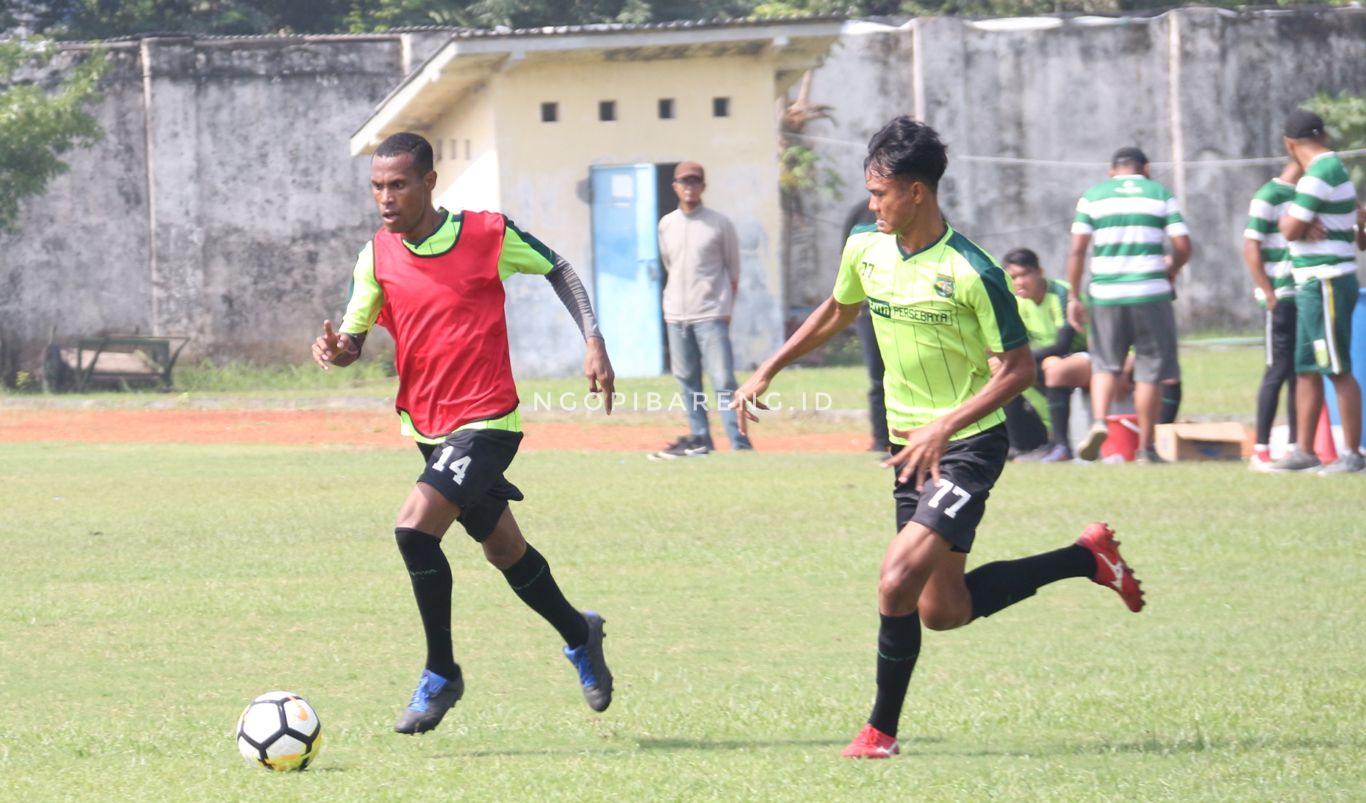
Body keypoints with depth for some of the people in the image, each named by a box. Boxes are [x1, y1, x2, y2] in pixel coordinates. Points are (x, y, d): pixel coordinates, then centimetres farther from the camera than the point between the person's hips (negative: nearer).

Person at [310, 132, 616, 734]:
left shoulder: (488, 234, -11)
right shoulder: (377, 256, -1)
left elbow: (556, 270, 5)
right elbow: (354, 338, 3)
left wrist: (594, 343, -2)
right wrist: (335, 349, -21)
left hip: (486, 421, -5)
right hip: (428, 428, 5)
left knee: (414, 529, -22)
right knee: (504, 549, 17)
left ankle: (441, 675, -7)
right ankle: (578, 635, 44)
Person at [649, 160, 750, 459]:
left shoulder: (720, 224, -2)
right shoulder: (666, 225, 9)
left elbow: (733, 269, 3)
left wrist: (727, 309, -1)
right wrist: (673, 301, 11)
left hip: (711, 316, -5)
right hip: (676, 316, 5)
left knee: (723, 380, -10)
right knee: (687, 380, 8)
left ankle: (739, 443, -11)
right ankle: (699, 438, 17)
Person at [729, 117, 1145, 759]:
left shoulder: (971, 273, -21)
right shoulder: (865, 248, 0)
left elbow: (1018, 369, -17)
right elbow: (836, 313, 20)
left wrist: (945, 427, -26)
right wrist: (767, 373, 17)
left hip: (968, 443, -8)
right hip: (911, 442, 8)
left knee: (898, 580, -22)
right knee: (942, 611, 12)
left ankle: (881, 729, -1)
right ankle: (1087, 558, 28)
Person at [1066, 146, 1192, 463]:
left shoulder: (1093, 197, 8)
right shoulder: (1161, 196, 7)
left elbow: (1077, 250, 1)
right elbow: (1183, 247, 0)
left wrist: (1074, 297, 6)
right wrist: (1171, 271, 19)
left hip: (1106, 294, 1)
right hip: (1151, 294, -1)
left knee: (1104, 364, 14)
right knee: (1151, 371, 6)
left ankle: (1098, 421, -10)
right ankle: (1145, 447, 7)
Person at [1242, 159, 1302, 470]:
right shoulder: (1269, 197, -8)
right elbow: (1251, 250, -11)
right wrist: (1270, 296, -14)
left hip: (1307, 298, 7)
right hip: (1281, 299, -7)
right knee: (1278, 371, -6)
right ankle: (1260, 451, -2)